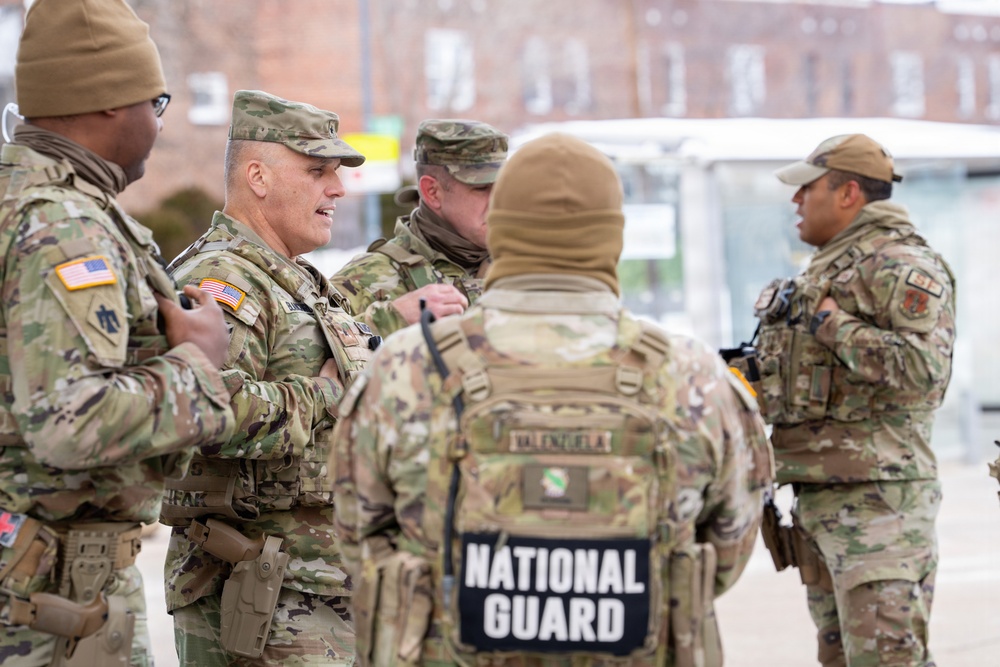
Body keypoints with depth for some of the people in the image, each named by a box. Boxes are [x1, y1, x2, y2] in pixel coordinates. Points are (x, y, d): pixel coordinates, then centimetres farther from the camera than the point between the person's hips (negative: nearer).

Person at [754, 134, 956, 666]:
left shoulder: (898, 265, -10)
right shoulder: (826, 268, 21)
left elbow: (925, 367, -23)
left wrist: (832, 324, -17)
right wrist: (753, 373, 12)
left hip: (874, 496, -10)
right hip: (819, 496, 10)